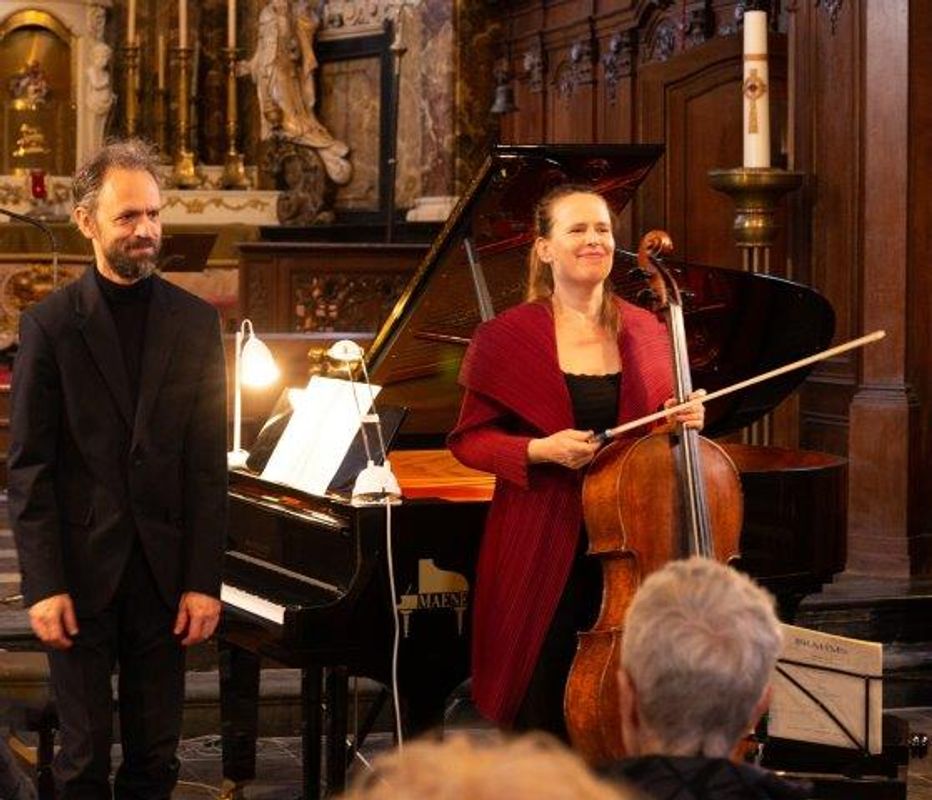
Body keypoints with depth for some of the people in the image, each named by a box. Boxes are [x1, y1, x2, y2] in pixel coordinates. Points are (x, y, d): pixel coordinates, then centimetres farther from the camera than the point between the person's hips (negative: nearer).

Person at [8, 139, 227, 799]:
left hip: (164, 570, 2)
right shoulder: (49, 325, -2)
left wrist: (204, 580, -3)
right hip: (82, 569, -2)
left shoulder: (196, 323, 4)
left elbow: (208, 465, 3)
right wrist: (44, 585, -10)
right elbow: (30, 466, -3)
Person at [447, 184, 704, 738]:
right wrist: (539, 450, -16)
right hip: (542, 549, -3)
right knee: (542, 710, 3)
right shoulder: (508, 337, -2)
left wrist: (686, 421, -2)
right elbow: (468, 440, 0)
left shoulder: (645, 331, 8)